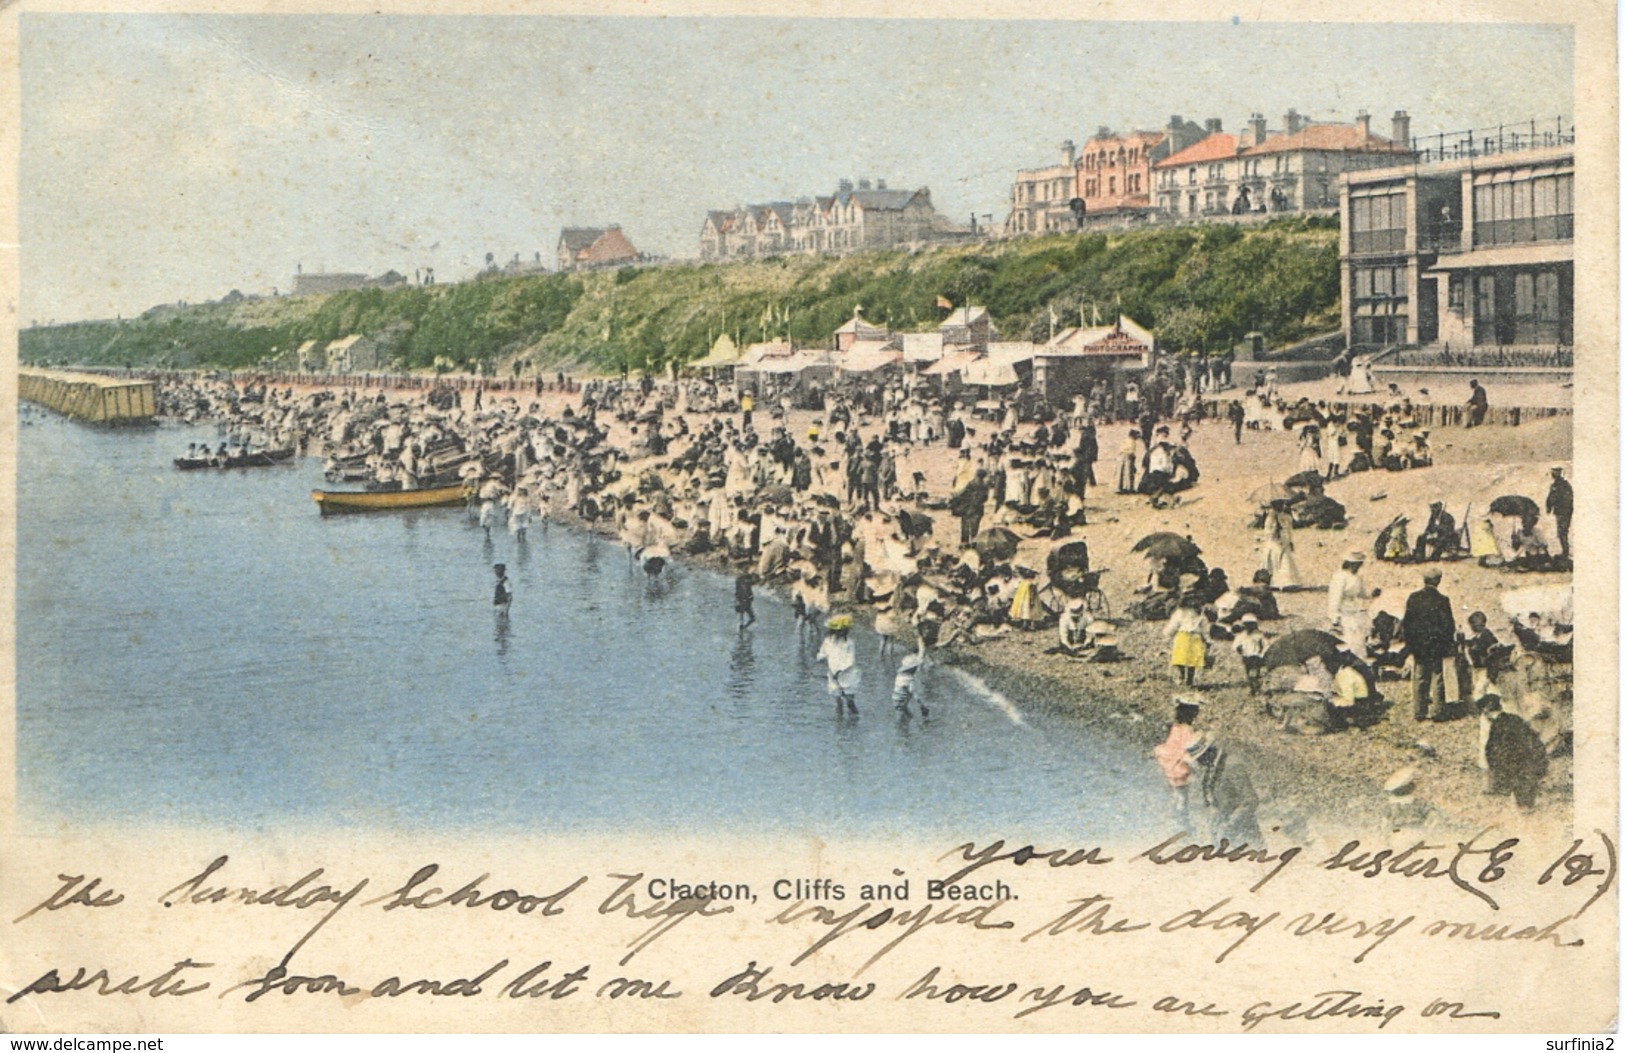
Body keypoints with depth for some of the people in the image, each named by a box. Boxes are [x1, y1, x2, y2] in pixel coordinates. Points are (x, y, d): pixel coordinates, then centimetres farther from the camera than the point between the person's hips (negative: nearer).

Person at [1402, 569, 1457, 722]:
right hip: (1436, 645, -3)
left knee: (1419, 679, 11)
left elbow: (1406, 622, 2)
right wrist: (1449, 644, 3)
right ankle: (1437, 712, 7)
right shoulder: (1441, 600, -12)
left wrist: (1409, 643, 11)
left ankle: (1419, 711, 13)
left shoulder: (1413, 598, -3)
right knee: (1437, 679, 6)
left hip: (1417, 646, 3)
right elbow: (1448, 624, -8)